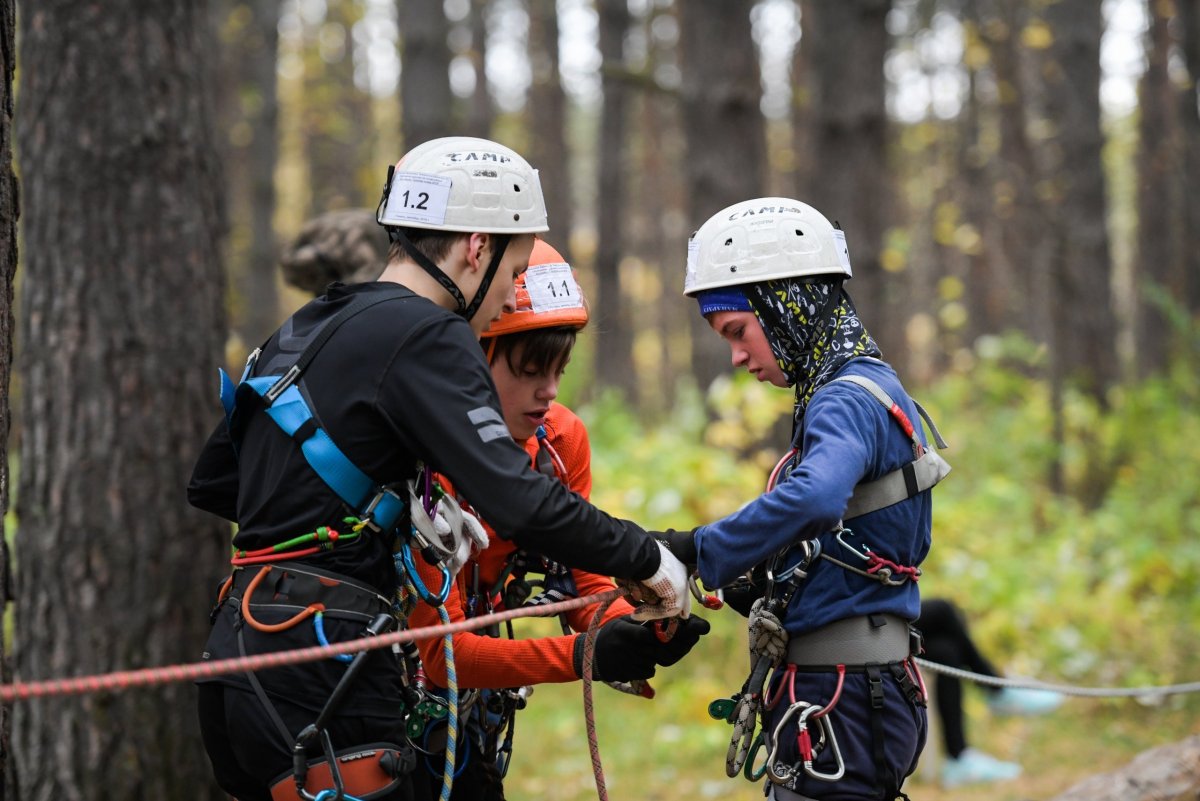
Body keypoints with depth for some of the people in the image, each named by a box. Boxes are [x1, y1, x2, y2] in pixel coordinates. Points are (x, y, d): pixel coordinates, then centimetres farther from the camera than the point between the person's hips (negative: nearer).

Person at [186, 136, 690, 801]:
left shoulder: (306, 328, 18)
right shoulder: (426, 336, -10)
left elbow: (210, 482, 24)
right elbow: (517, 501, -21)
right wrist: (646, 559, -8)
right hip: (316, 670, -10)